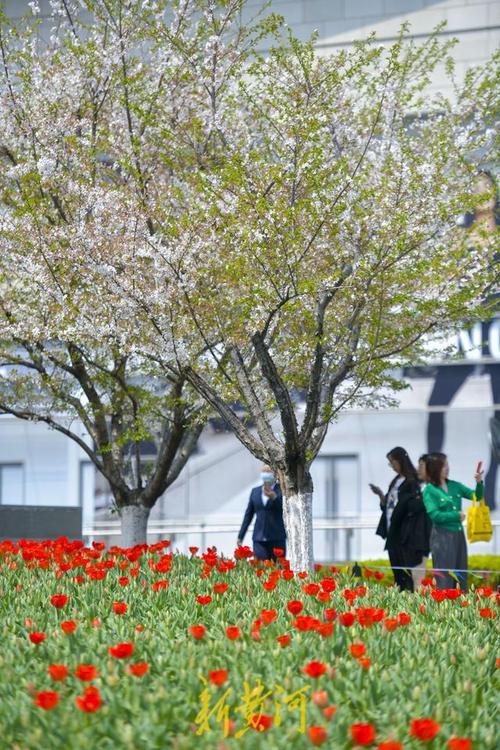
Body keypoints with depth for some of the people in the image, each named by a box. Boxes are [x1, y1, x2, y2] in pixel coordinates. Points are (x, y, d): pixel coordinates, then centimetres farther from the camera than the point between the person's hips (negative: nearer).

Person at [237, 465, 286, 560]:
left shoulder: (282, 490, 1)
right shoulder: (255, 491, 13)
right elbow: (248, 515, 16)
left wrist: (274, 497, -31)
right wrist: (240, 536, 14)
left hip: (277, 538, -2)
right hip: (259, 538, 3)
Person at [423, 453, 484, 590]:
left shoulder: (454, 486, 9)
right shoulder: (429, 490, -8)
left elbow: (476, 496, 11)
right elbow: (434, 515, -15)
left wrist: (479, 483, -7)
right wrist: (456, 516, -11)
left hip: (458, 535, 6)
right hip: (442, 537, -6)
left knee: (461, 576, 9)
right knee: (445, 578, -4)